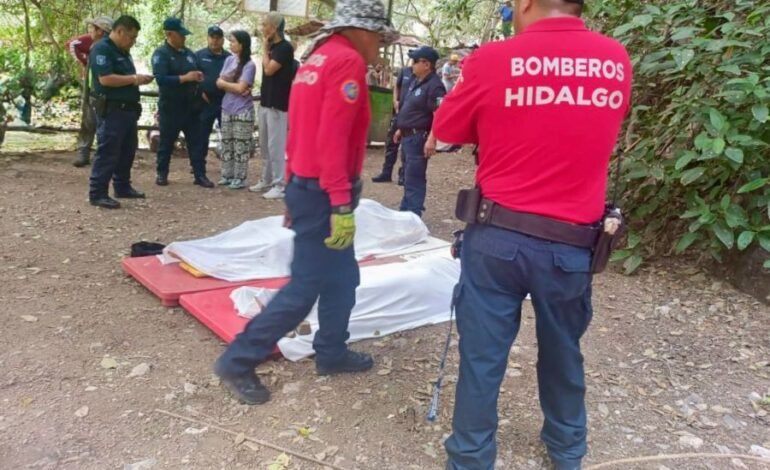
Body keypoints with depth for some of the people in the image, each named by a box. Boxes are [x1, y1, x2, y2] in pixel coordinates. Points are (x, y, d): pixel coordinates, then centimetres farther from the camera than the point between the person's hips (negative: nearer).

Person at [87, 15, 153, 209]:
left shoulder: (123, 52, 18)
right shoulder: (101, 49, -12)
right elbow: (105, 79, -23)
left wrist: (138, 79, 6)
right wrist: (134, 79, -17)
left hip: (128, 109, 10)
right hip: (111, 110, -10)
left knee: (127, 151, 15)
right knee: (107, 152, -8)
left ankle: (123, 187, 26)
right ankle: (97, 194, -3)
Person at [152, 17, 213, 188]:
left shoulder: (189, 53, 12)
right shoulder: (161, 54, -9)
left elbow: (196, 73, 24)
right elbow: (160, 79, -22)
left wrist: (198, 77, 0)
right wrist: (185, 78, -23)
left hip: (191, 106, 6)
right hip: (170, 107, -6)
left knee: (196, 142, 3)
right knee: (167, 142, 6)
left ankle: (200, 175, 6)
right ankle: (162, 174, 19)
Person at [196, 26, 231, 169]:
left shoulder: (229, 57, 8)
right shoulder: (199, 55, 4)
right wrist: (200, 92, -9)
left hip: (225, 102, 1)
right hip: (205, 102, -1)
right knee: (202, 136, 7)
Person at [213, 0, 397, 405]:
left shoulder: (317, 59, 15)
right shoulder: (348, 61, -14)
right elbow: (332, 139, -24)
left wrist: (294, 189, 21)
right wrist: (342, 205, -24)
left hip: (307, 186, 10)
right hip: (323, 194, -10)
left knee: (342, 277, 18)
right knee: (305, 287, -2)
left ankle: (331, 353, 29)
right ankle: (238, 361, 7)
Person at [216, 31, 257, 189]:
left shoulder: (249, 65, -11)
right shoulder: (229, 60, 8)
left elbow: (240, 88, -17)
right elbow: (219, 83, 5)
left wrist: (225, 83, -2)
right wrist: (234, 85, -12)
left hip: (243, 112, -7)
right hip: (227, 109, 7)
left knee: (241, 146, -2)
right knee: (226, 144, 11)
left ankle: (240, 178, 5)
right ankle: (227, 175, 21)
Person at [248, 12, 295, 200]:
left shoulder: (285, 48, -12)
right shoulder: (272, 47, 14)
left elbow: (269, 69, -20)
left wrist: (264, 48, -8)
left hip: (278, 104, -9)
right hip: (265, 102, 9)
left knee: (276, 146, -8)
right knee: (265, 146, 13)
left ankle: (280, 185, -3)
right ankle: (266, 181, 23)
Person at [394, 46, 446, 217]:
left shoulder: (434, 86, -17)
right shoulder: (416, 81, 13)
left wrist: (431, 139, -30)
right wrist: (401, 129, 25)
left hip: (419, 137, -10)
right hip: (408, 136, 10)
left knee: (414, 179, -6)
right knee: (409, 177, 17)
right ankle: (405, 212, 28)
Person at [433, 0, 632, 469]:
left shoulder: (494, 59, -10)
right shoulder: (617, 61, 0)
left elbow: (446, 130, 3)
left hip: (497, 235, -3)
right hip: (572, 244, 3)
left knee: (482, 356, 10)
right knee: (564, 354, 21)